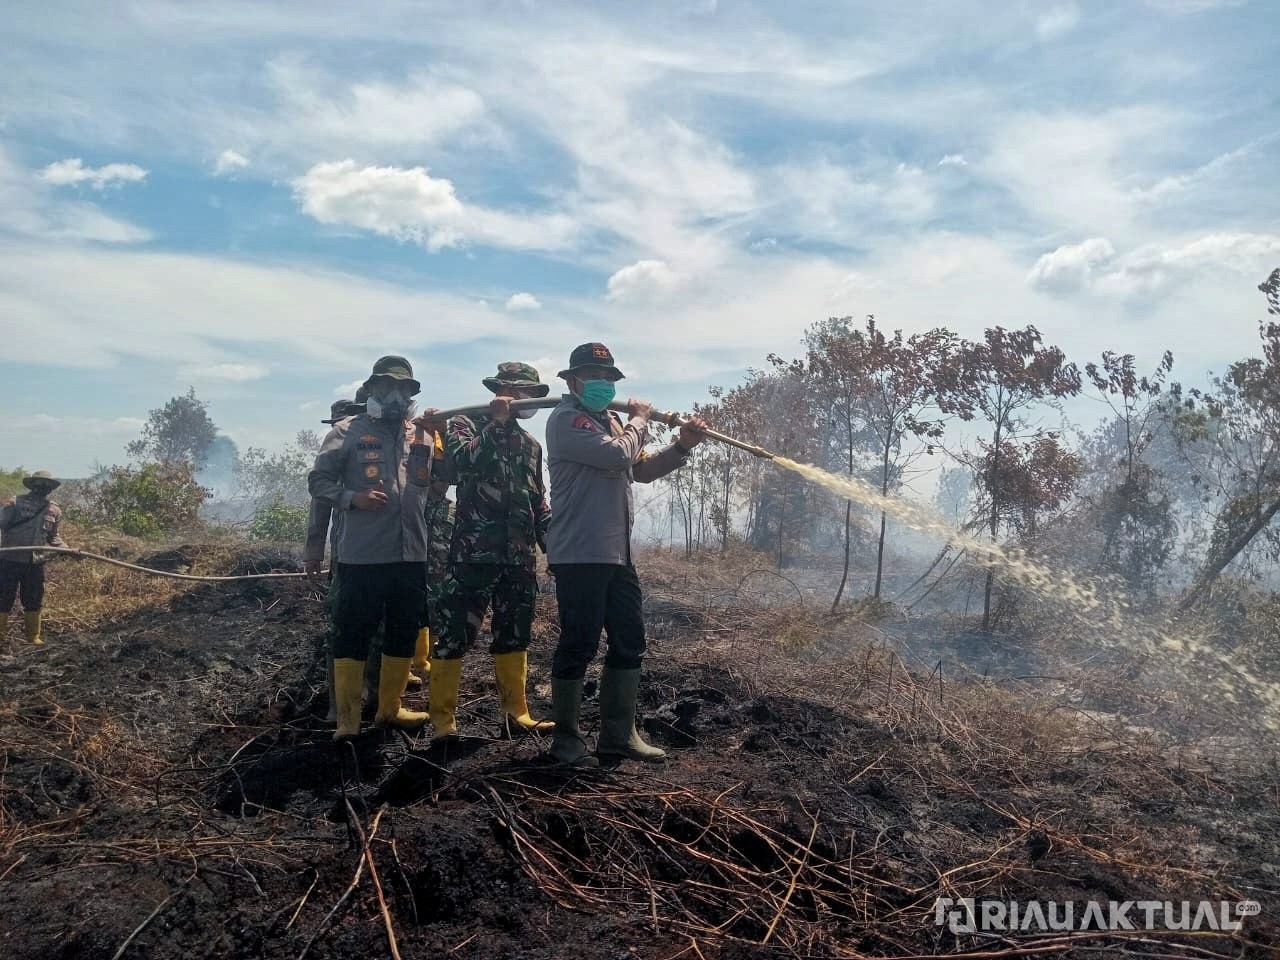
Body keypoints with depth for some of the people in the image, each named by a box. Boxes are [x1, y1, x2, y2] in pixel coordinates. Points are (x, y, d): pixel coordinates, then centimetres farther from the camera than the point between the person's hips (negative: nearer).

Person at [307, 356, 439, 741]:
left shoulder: (421, 433, 12)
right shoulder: (348, 431, 2)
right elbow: (318, 480, 0)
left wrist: (427, 438, -10)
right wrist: (352, 498, -15)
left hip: (411, 554, 4)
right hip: (362, 554, -4)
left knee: (403, 634, 13)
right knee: (352, 635, -1)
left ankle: (389, 708, 28)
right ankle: (347, 721, 8)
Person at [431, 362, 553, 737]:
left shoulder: (530, 443, 18)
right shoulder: (466, 424, 2)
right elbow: (465, 461, -21)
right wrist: (496, 422, -18)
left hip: (519, 555, 6)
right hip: (475, 551, -6)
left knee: (514, 636, 11)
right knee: (456, 634, -4)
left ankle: (516, 711, 20)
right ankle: (443, 717, 4)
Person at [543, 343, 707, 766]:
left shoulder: (609, 419, 20)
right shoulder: (567, 419, -10)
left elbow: (642, 469, 21)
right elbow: (620, 454, -22)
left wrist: (682, 446, 8)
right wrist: (639, 418, -4)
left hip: (617, 553, 10)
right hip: (579, 555, -10)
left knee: (629, 643, 13)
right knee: (579, 646, -2)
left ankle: (618, 734, 24)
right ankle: (566, 737, 12)